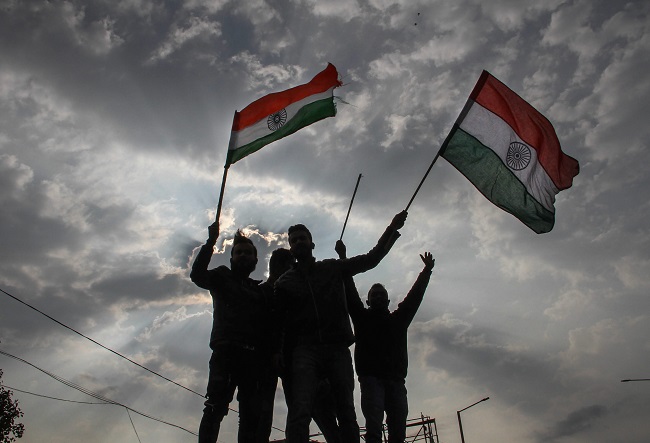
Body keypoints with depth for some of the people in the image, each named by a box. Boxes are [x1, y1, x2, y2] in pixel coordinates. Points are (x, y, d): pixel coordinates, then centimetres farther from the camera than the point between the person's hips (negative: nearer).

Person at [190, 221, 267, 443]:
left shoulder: (259, 290, 25)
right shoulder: (222, 277, 19)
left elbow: (268, 324, 15)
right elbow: (197, 275, -1)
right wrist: (211, 242, -9)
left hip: (253, 356, 3)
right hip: (225, 351, -3)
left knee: (251, 415, -3)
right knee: (215, 407, -15)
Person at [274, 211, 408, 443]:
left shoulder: (332, 268, 16)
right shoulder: (285, 282, 14)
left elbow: (371, 258, 14)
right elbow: (278, 321, 10)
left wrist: (392, 228, 9)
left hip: (338, 349, 2)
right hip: (305, 349, -2)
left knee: (347, 413, -2)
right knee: (300, 410, -19)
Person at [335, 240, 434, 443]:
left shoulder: (398, 319, 22)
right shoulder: (363, 317, 15)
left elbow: (415, 296, 22)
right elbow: (350, 292, 11)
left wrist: (427, 270, 20)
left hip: (396, 379, 3)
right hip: (371, 377, -3)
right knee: (374, 426, -15)